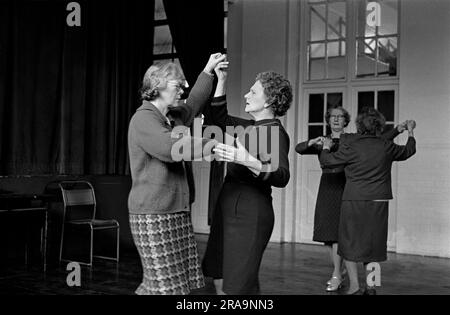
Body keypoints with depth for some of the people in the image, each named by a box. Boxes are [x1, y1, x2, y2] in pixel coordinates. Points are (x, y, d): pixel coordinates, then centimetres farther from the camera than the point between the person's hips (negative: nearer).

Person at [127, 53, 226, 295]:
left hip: (178, 212, 9)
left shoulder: (175, 116, 17)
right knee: (163, 284, -7)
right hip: (153, 215, -9)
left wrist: (208, 71, 34)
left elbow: (193, 105, 37)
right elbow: (171, 147, -27)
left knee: (179, 282, 6)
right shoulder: (143, 118, -11)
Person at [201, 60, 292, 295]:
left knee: (238, 287, -5)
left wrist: (248, 161, -43)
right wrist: (221, 80, 17)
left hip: (249, 214, -9)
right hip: (228, 209, 9)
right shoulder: (250, 127, 14)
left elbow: (281, 176, -27)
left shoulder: (274, 132, -13)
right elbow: (219, 118, 25)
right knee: (220, 280, 16)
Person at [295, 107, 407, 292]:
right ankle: (339, 269, 24)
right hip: (326, 188, 4)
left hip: (344, 188, -4)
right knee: (326, 232, 6)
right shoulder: (322, 142, 12)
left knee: (337, 230, -10)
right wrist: (313, 142, -21)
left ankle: (336, 276, -2)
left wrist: (397, 129, -19)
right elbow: (299, 149, -2)